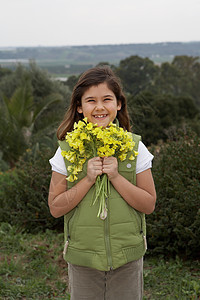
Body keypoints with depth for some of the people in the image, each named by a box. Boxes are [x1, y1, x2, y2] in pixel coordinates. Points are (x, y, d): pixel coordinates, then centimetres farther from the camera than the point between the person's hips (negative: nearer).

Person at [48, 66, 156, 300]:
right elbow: (55, 208, -7)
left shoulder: (135, 147, -6)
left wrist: (116, 177, -19)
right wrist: (88, 179, -19)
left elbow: (149, 205, -6)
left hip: (127, 257, 0)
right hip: (83, 259, 0)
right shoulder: (67, 150, -6)